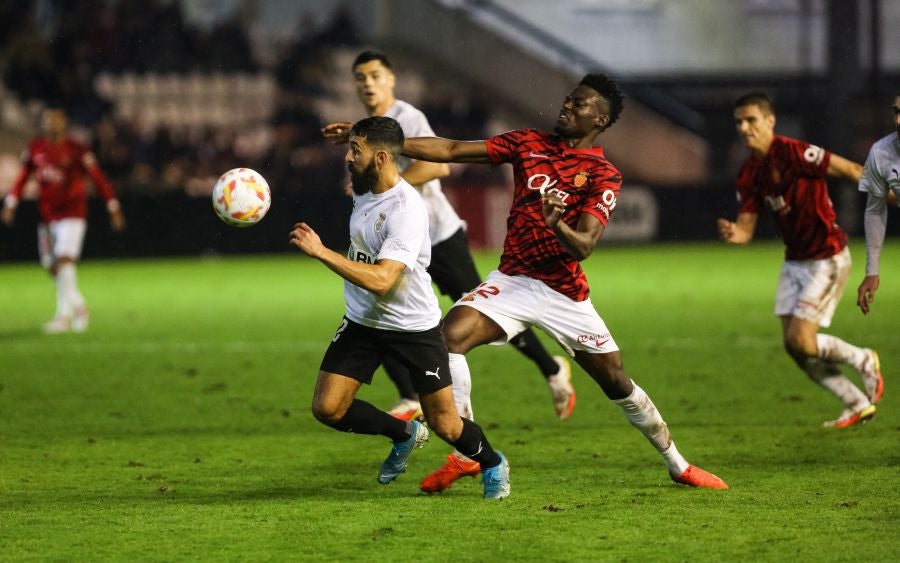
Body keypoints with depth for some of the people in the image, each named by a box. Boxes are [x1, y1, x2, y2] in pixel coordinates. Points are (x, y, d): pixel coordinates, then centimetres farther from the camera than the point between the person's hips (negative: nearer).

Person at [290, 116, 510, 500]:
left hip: (414, 327, -7)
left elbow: (381, 280, -36)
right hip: (362, 321, 7)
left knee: (445, 425, -2)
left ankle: (492, 464, 32)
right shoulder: (363, 190, -1)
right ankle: (405, 434, 19)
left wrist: (320, 252, -37)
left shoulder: (406, 209, -27)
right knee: (327, 408, -7)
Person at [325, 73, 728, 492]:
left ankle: (678, 466, 24)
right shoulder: (529, 144, 5)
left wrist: (556, 223, -39)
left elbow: (583, 247, -17)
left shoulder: (603, 176, -6)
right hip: (512, 280, 3)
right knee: (450, 334, -23)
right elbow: (450, 150, 2)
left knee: (617, 383, 2)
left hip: (566, 293, -3)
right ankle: (465, 455, -16)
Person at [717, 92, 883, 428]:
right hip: (795, 260, 8)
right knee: (793, 345, 5)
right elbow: (746, 228, 3)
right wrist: (733, 234, -20)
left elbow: (850, 170, -17)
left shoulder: (793, 153, -19)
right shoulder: (749, 176, 5)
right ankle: (858, 404, 19)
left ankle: (863, 360, 14)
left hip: (827, 258, -8)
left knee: (802, 342, -13)